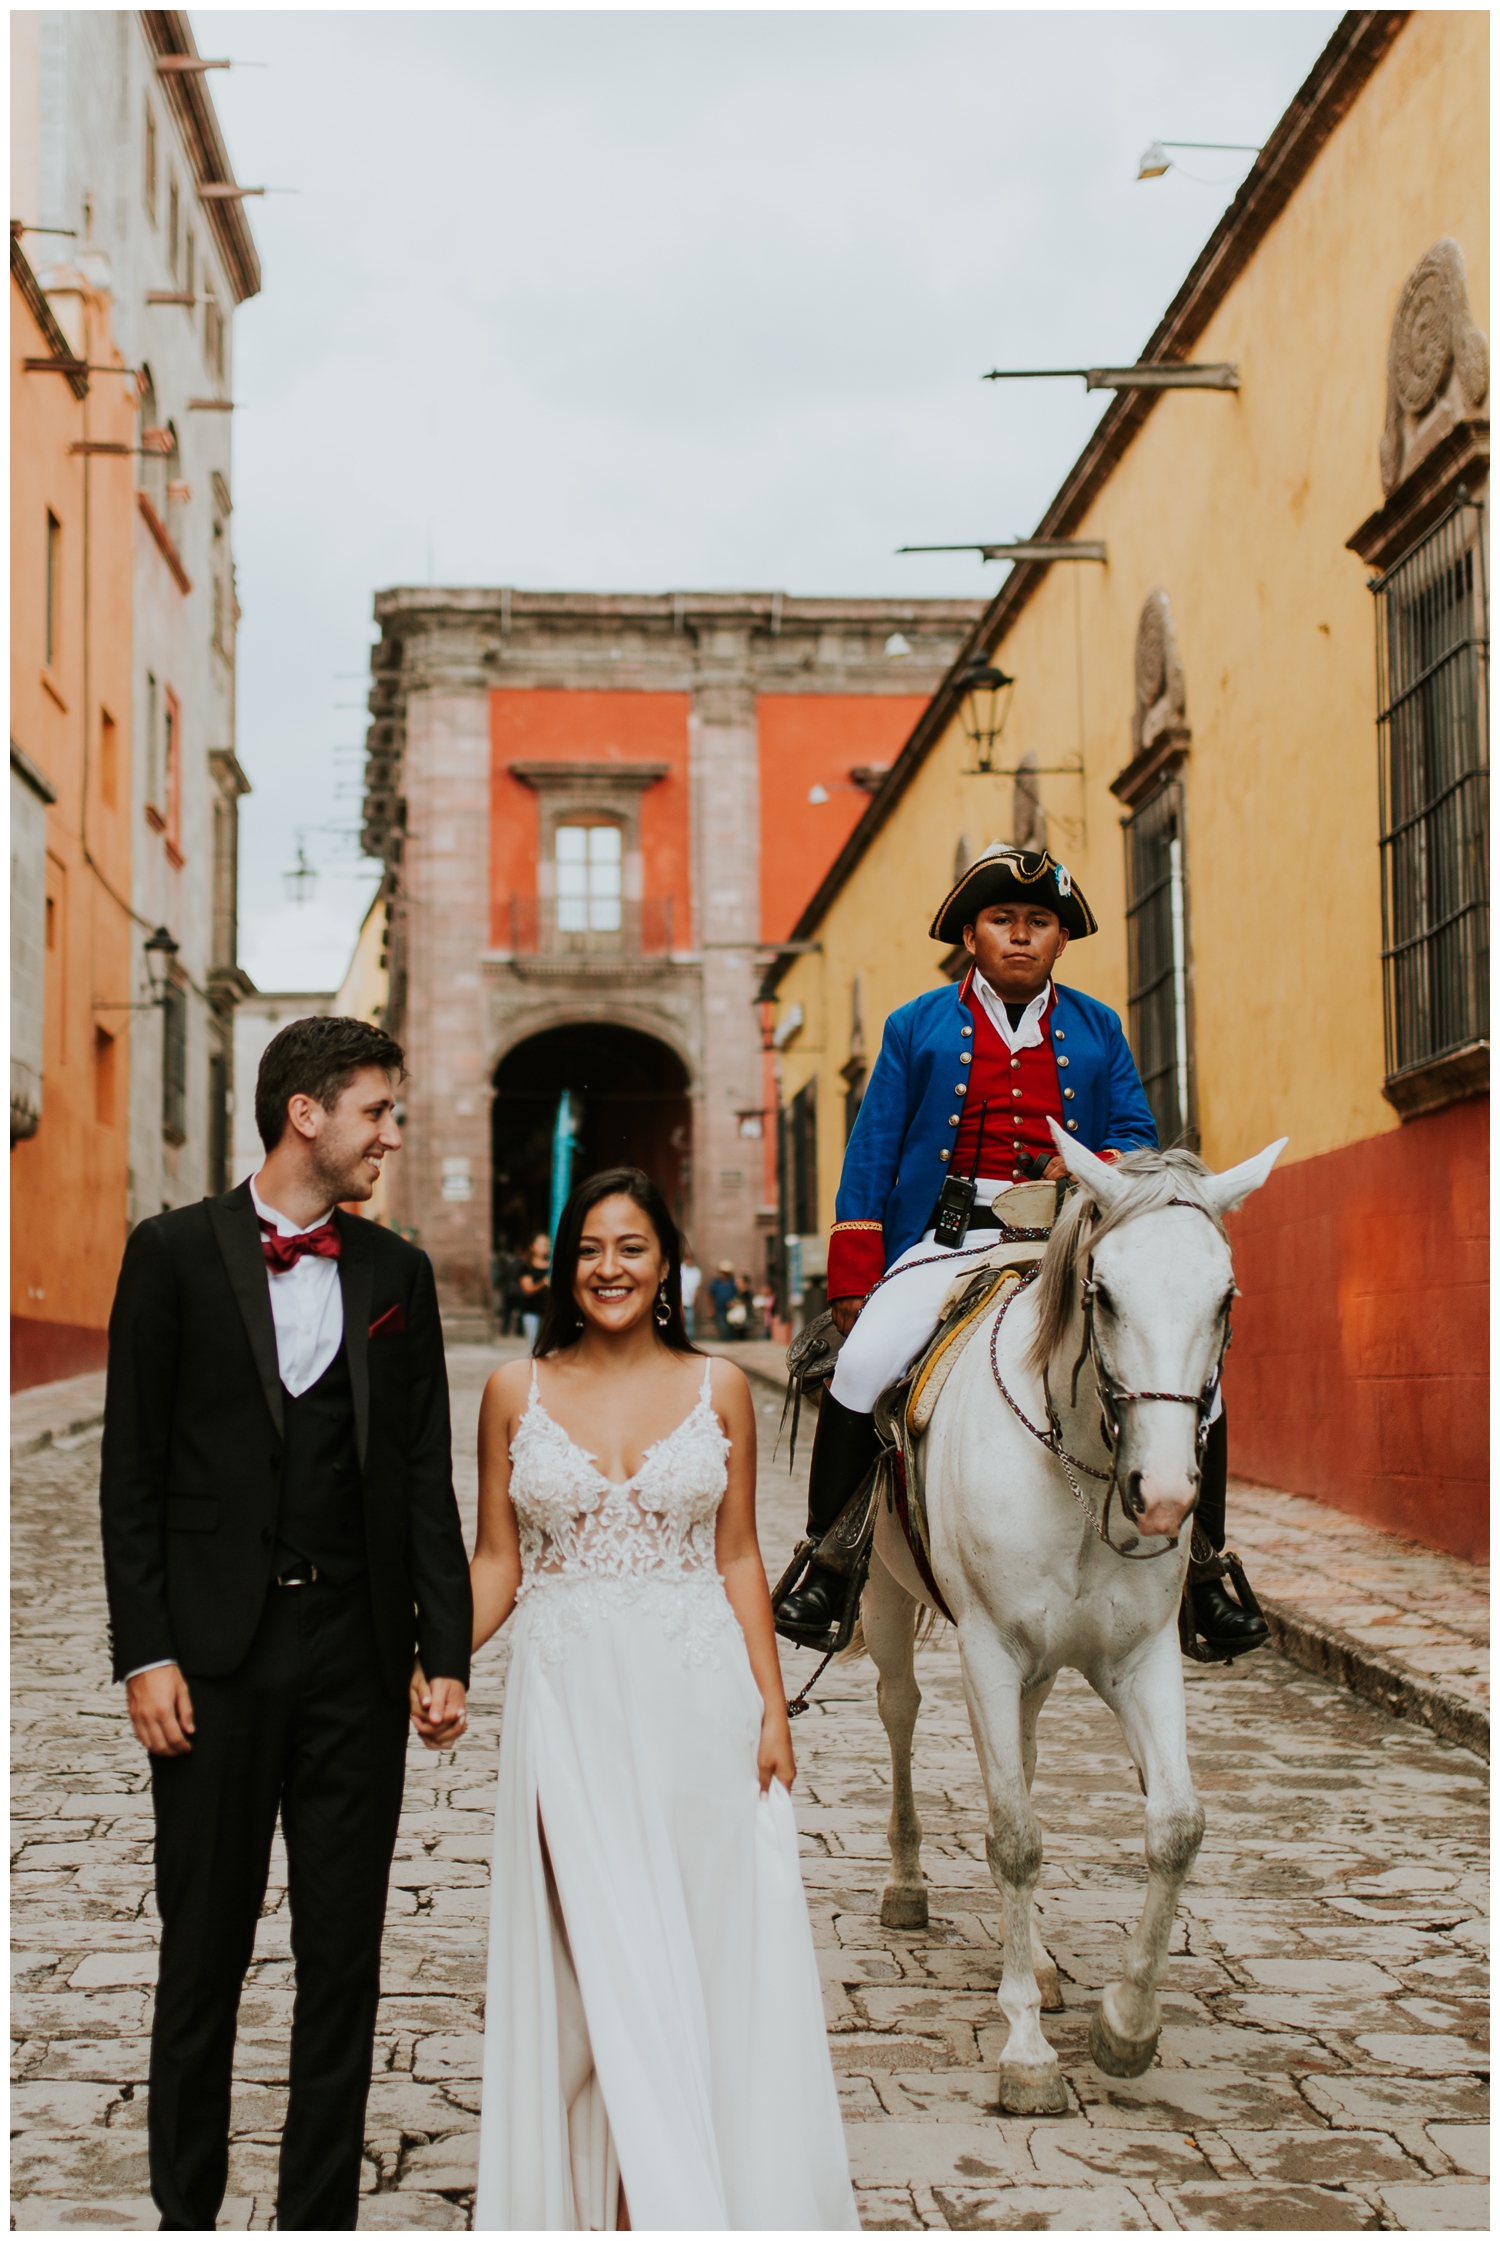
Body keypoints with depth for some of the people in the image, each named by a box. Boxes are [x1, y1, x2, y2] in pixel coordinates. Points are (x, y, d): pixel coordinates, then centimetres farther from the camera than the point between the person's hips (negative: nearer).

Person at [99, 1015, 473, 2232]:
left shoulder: (397, 1272, 7)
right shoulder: (176, 1252, -2)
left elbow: (426, 1477, 7)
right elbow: (132, 1470, -3)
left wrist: (444, 1652, 1)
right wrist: (145, 1653, -9)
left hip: (356, 1652, 3)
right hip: (217, 1649, -3)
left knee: (345, 1959, 8)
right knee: (204, 1952, 8)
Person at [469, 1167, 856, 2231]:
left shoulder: (718, 1389, 3)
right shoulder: (516, 1393, 2)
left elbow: (739, 1558, 5)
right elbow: (497, 1562, 5)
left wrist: (772, 1707, 0)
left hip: (697, 1699, 1)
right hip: (570, 1698, 0)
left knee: (718, 1943, 4)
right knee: (593, 1956, 1)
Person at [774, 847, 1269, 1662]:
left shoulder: (1097, 1030, 16)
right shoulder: (917, 1027, 11)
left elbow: (1137, 1138, 11)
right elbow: (870, 1159, 9)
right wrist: (853, 1281, 0)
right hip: (948, 1239, -2)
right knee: (862, 1365, -27)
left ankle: (1202, 1578, 4)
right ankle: (826, 1569, -12)